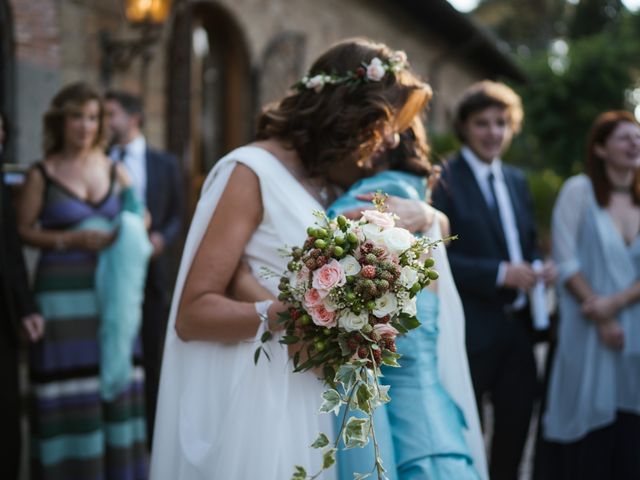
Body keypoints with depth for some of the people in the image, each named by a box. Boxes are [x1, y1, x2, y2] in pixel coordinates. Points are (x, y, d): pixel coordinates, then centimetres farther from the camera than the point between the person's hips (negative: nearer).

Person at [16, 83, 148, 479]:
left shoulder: (114, 169, 7)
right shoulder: (43, 174, -3)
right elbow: (24, 231, -4)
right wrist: (72, 240, -13)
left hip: (111, 288, 4)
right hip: (63, 290, -3)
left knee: (116, 380, 6)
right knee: (69, 388, -2)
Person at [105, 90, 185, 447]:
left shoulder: (165, 164, 7)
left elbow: (178, 215, 8)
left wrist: (162, 239, -10)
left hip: (151, 270, 1)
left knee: (153, 357, 8)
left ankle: (153, 432, 19)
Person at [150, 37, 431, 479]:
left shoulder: (325, 186, 13)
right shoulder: (251, 171, -12)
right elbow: (192, 314, -16)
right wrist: (287, 314, -30)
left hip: (304, 397, 8)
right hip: (253, 399, -8)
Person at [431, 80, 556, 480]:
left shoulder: (517, 181, 13)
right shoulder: (444, 179, -11)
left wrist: (541, 267, -2)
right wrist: (499, 273, -21)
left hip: (518, 326, 7)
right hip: (470, 328, -7)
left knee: (516, 428, 16)